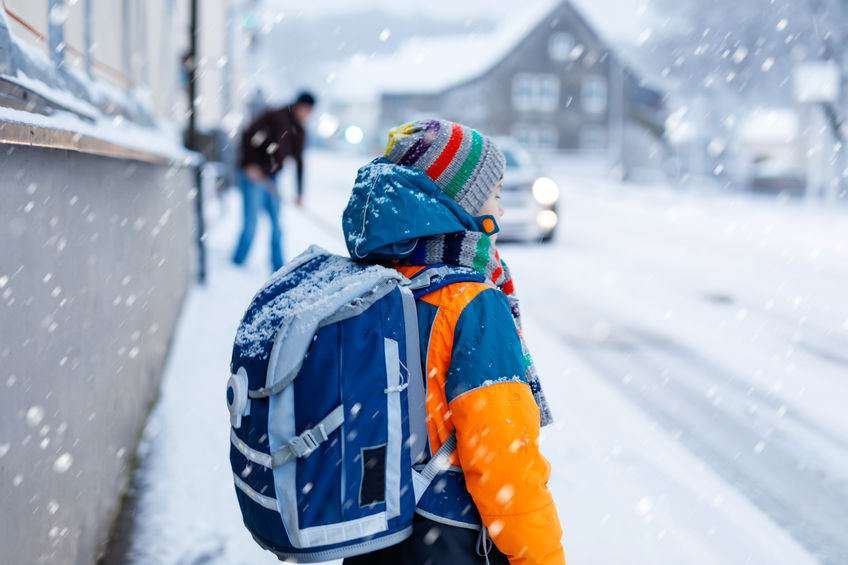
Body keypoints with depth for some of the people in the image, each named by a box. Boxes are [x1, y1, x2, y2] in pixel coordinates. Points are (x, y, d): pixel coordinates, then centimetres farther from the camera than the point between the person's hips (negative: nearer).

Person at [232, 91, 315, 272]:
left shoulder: (299, 132, 9)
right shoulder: (275, 117, -11)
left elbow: (298, 163, 15)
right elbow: (248, 135, -15)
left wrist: (300, 193, 12)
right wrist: (250, 165, -21)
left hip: (270, 180, 7)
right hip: (253, 175, -7)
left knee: (276, 226, 7)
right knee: (251, 225, -8)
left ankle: (278, 269, 15)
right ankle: (237, 263, 5)